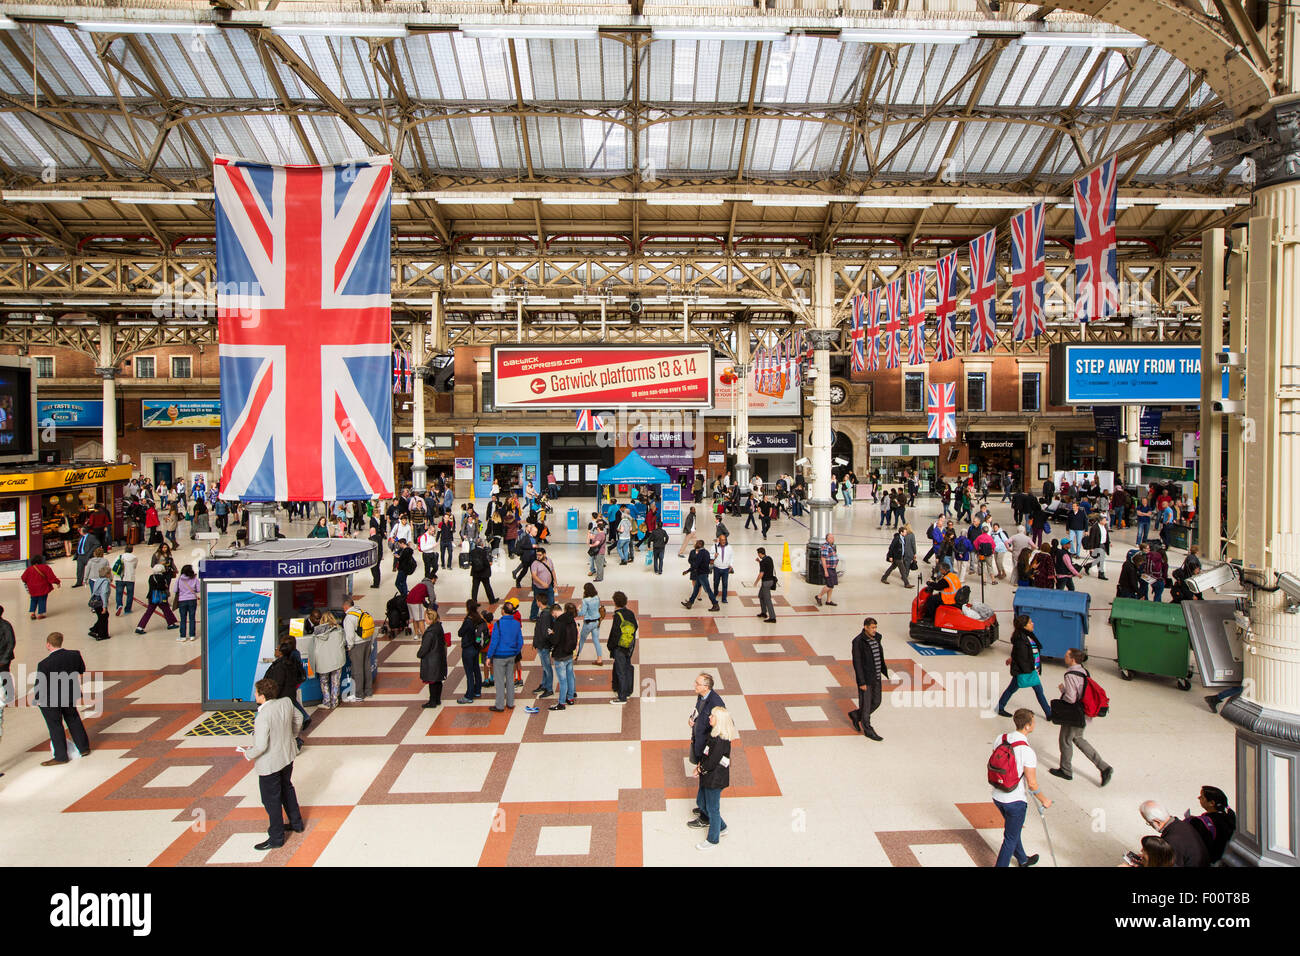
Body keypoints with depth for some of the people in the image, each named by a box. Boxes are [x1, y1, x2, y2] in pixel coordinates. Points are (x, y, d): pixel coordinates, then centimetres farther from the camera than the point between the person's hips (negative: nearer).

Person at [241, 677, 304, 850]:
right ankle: (296, 823, 43)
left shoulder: (263, 717, -31)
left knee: (271, 799, 10)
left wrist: (248, 754, -8)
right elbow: (298, 719, 8)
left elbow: (261, 746, -28)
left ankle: (276, 838, 24)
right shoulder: (285, 703, -10)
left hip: (270, 763, -8)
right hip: (287, 755, 8)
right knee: (287, 789, 27)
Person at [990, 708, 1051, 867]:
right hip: (1015, 800, -7)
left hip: (997, 796, 7)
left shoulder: (1000, 739, -6)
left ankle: (1022, 859, 50)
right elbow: (1032, 784, -18)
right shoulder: (1027, 751, -26)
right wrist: (1044, 800, -1)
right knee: (1011, 838, 11)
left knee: (1012, 830, 29)